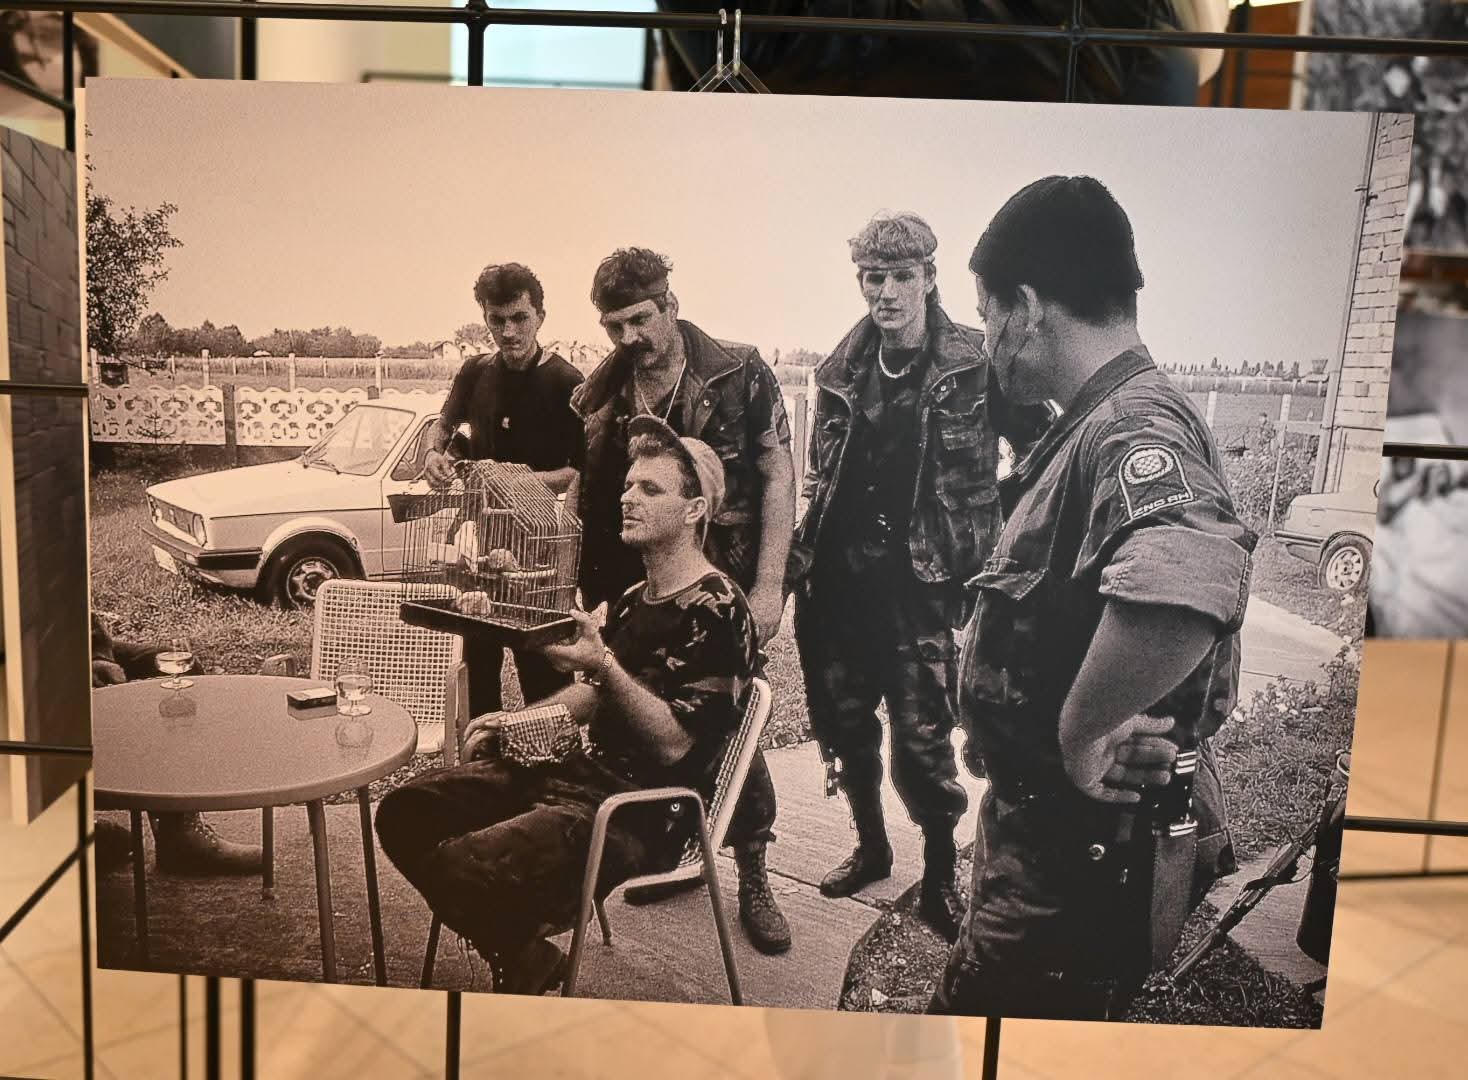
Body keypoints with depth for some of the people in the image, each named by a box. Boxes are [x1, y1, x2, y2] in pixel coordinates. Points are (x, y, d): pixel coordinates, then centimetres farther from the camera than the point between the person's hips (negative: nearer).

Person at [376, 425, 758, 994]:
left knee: (460, 865, -28)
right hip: (586, 770, 9)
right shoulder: (635, 599, 13)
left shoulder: (717, 611, -15)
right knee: (405, 813, 0)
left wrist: (604, 665, -31)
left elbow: (672, 743, -20)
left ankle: (527, 965, 5)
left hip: (645, 809, -9)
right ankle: (520, 954, 11)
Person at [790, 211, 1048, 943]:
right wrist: (805, 561, 9)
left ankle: (940, 876, 24)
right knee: (843, 730, 15)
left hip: (920, 589, -5)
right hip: (837, 585, 5)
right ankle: (871, 847, 38)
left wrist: (980, 520, -8)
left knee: (921, 744, -1)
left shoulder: (976, 366, -8)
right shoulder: (842, 369, 7)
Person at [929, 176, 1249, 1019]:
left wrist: (1082, 734, -33)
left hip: (1091, 844, -9)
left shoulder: (1136, 428, -24)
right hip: (1053, 821, 10)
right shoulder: (1099, 425, 9)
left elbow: (1185, 577, -47)